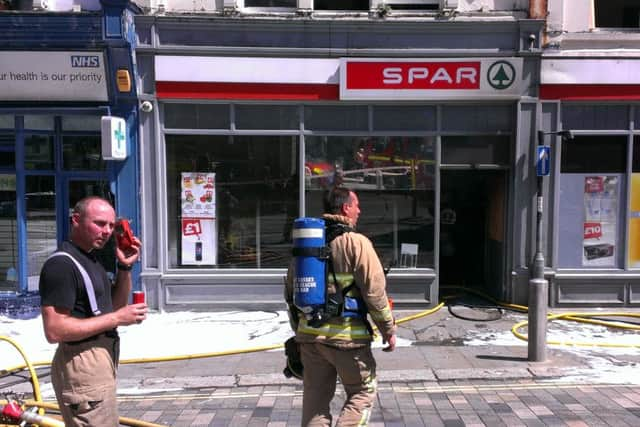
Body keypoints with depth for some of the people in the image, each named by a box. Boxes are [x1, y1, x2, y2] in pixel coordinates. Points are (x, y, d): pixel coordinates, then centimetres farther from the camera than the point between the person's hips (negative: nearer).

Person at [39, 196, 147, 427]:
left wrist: (125, 267, 1)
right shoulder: (61, 264, -19)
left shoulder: (90, 259, 11)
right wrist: (116, 319, -23)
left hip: (100, 360, 10)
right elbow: (55, 330, -25)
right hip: (82, 365, -10)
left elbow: (114, 304, 16)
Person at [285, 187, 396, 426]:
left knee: (315, 397, 16)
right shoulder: (356, 243, -11)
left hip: (310, 334, 6)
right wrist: (389, 330, -1)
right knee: (363, 393, 13)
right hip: (347, 336, -5)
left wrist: (299, 329, 23)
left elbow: (291, 291, 13)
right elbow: (374, 292, -13)